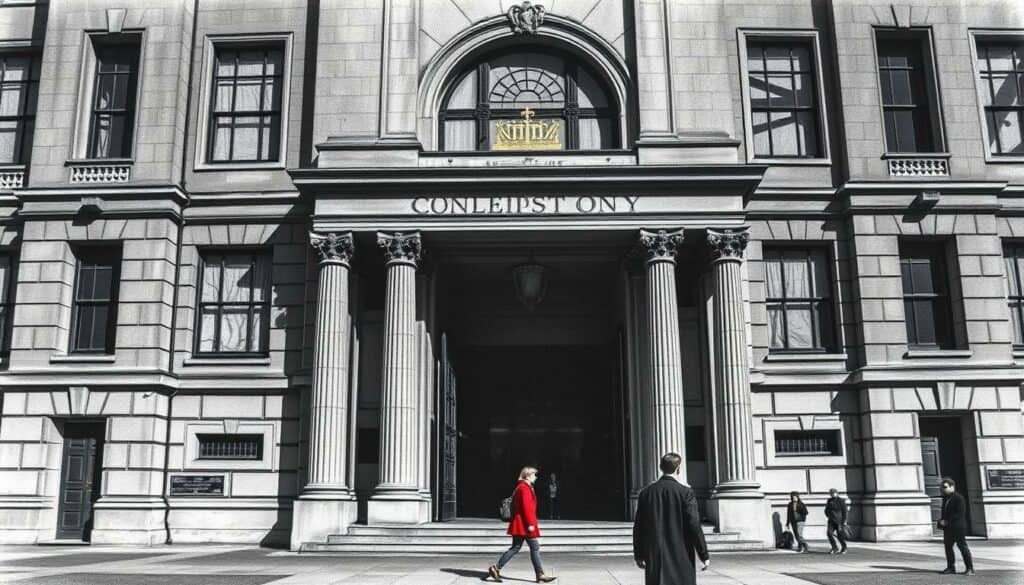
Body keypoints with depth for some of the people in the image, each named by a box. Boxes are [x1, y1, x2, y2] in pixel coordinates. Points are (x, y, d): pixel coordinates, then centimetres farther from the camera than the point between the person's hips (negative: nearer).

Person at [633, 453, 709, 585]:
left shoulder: (646, 492, 2)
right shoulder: (685, 492, -9)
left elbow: (638, 527, 5)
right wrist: (704, 555, -3)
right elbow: (694, 526, -10)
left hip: (654, 557, 3)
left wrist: (639, 554, 13)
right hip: (681, 558, -3)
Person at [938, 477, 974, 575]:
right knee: (948, 547, 9)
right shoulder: (945, 498, 13)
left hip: (958, 528, -8)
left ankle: (970, 568, 5)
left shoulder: (958, 498, -13)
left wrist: (947, 522, -19)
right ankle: (951, 567, 16)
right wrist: (941, 520, 4)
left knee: (963, 547, -2)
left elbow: (960, 514, -19)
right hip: (948, 528, 8)